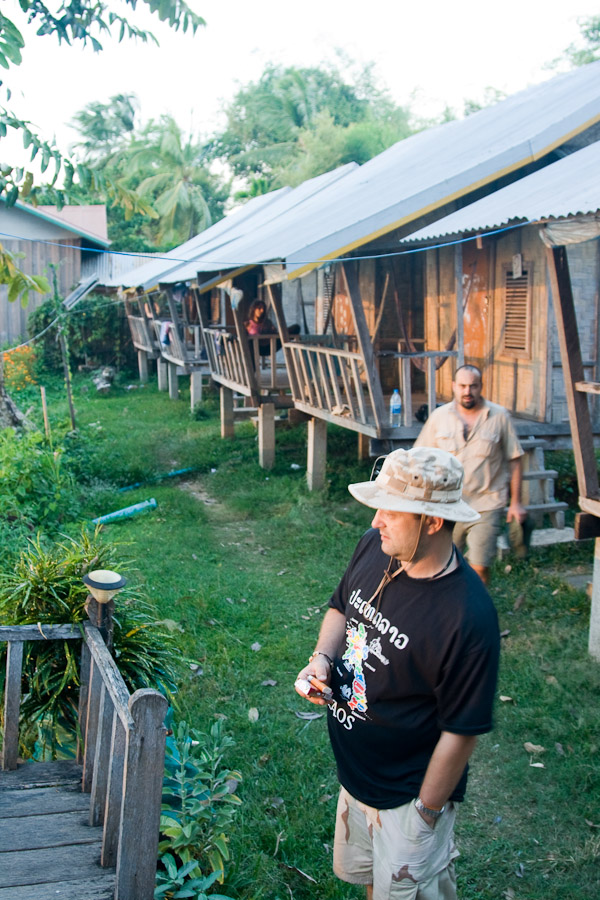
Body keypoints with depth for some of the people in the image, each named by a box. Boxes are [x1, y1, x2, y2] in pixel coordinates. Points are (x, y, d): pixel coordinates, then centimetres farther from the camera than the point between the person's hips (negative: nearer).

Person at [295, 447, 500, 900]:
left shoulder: (468, 617, -33)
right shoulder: (374, 547, -12)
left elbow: (461, 731, -23)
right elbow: (341, 608, 8)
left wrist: (425, 812, -14)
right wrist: (323, 657, -10)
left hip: (409, 790, -6)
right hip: (355, 770, 7)